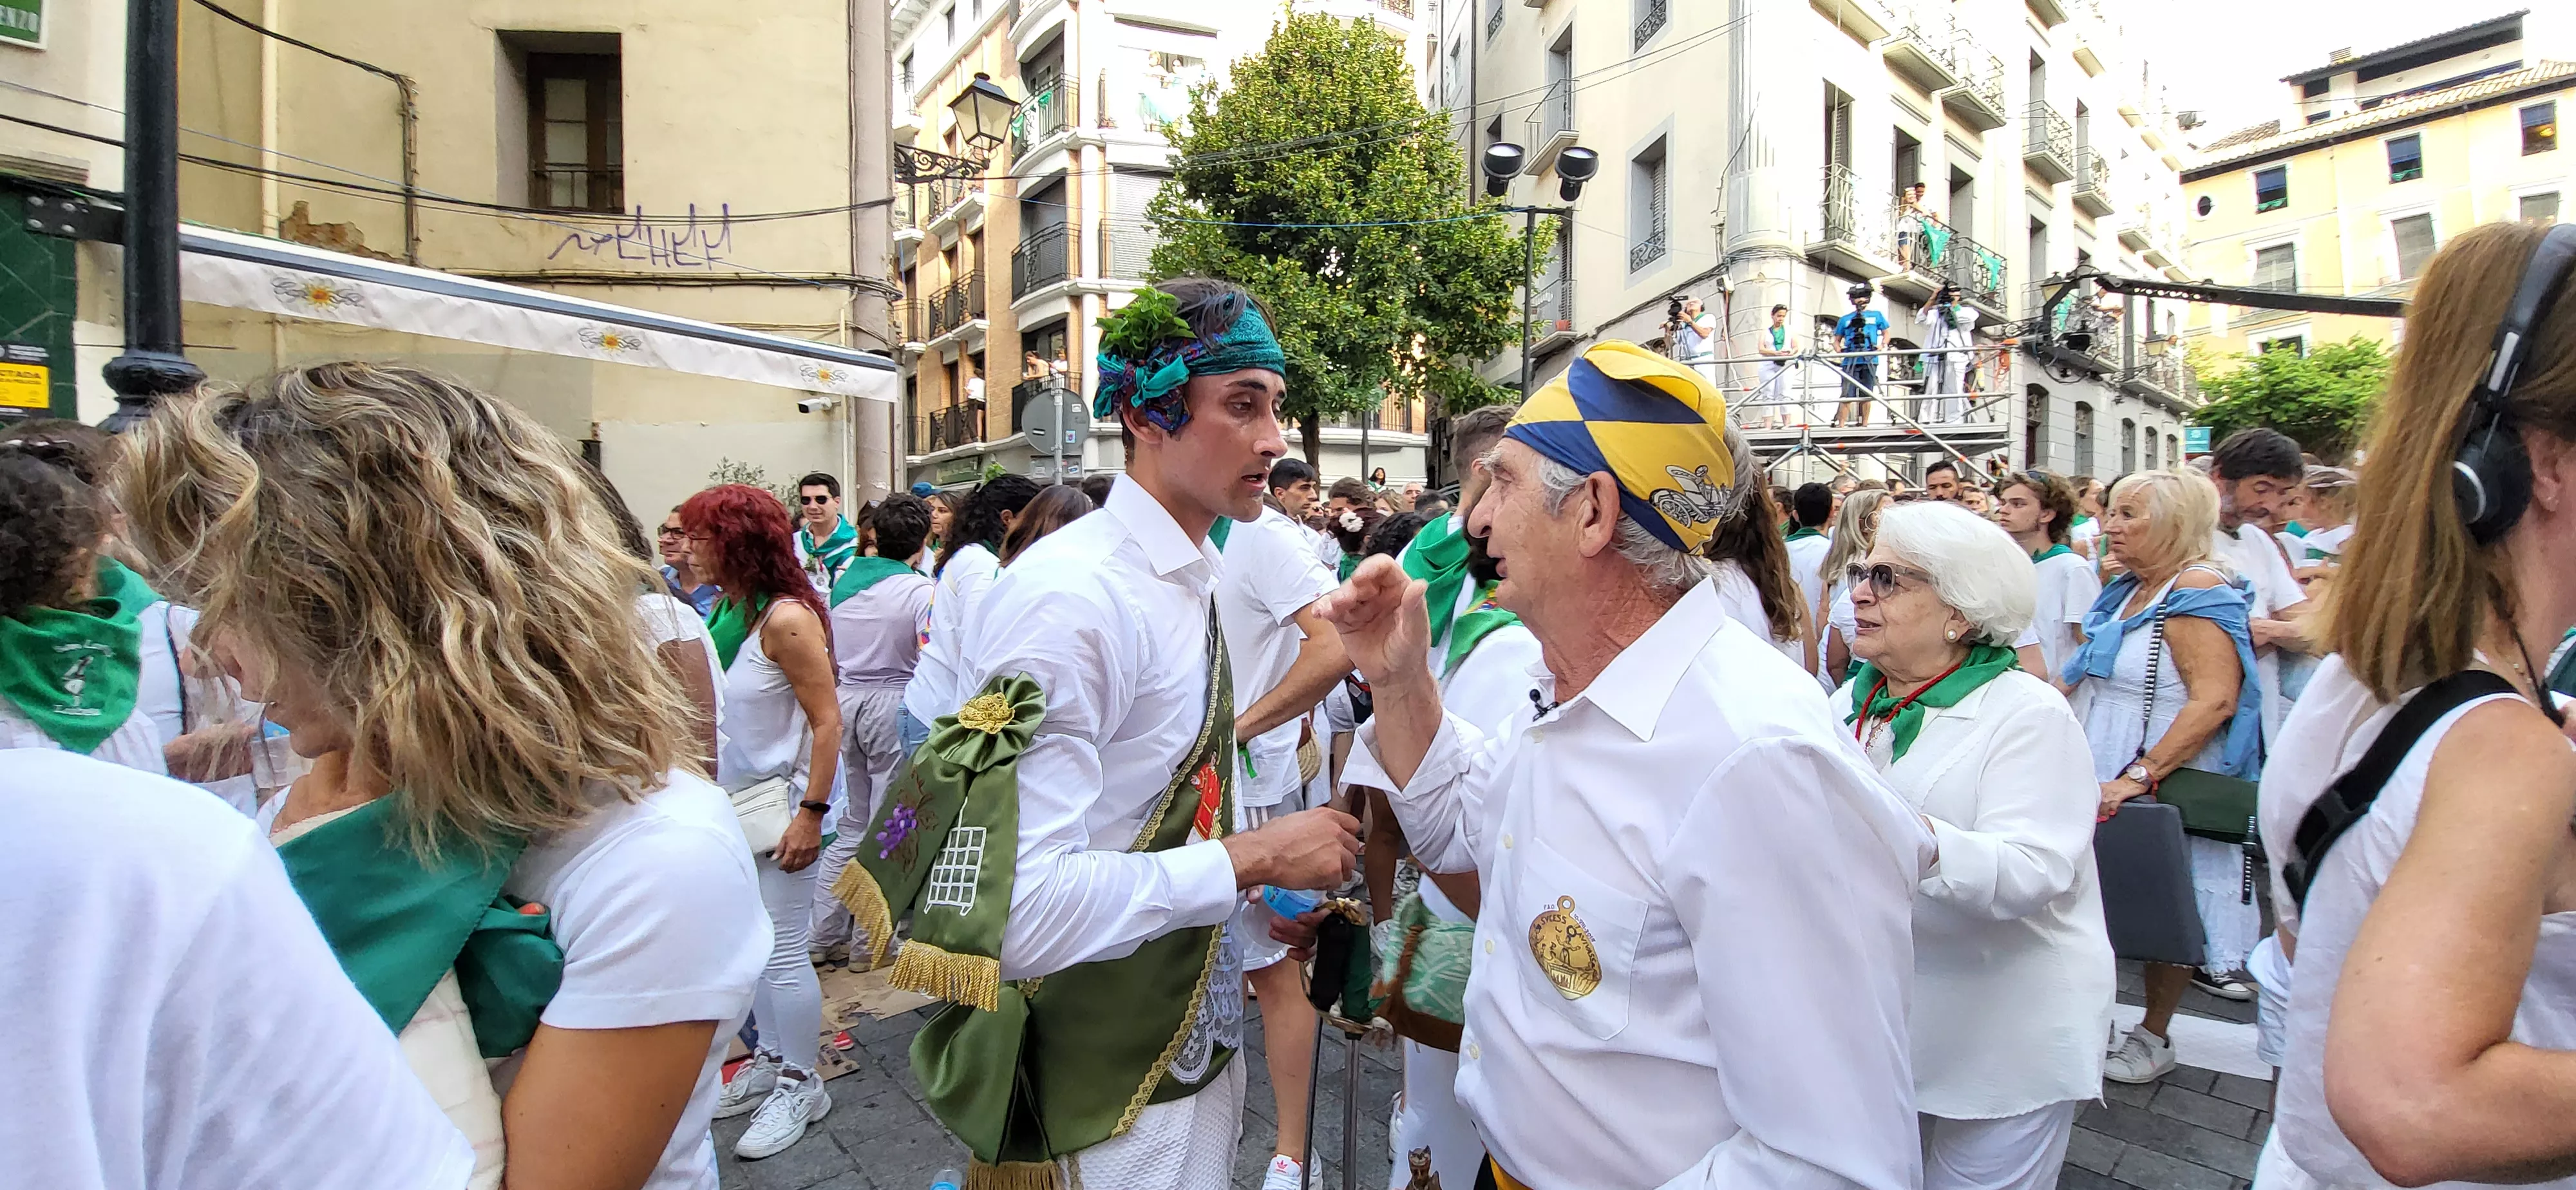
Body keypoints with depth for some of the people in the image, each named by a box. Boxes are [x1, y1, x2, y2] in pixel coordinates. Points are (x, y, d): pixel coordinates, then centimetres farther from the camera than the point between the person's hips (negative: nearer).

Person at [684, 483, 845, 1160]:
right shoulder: (726, 610, 4)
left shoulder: (787, 617, -20)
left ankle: (801, 1085, 20)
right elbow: (706, 708, 13)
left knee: (782, 951, 3)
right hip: (737, 801, 8)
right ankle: (769, 1062, 36)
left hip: (784, 804, -8)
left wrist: (811, 814, -24)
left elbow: (827, 721, -21)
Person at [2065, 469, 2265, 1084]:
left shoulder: (2197, 591, -17)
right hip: (2109, 783, 8)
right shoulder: (2129, 589, 11)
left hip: (2163, 785, -8)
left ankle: (2154, 1039, 22)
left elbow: (2214, 700, -27)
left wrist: (2139, 775, -30)